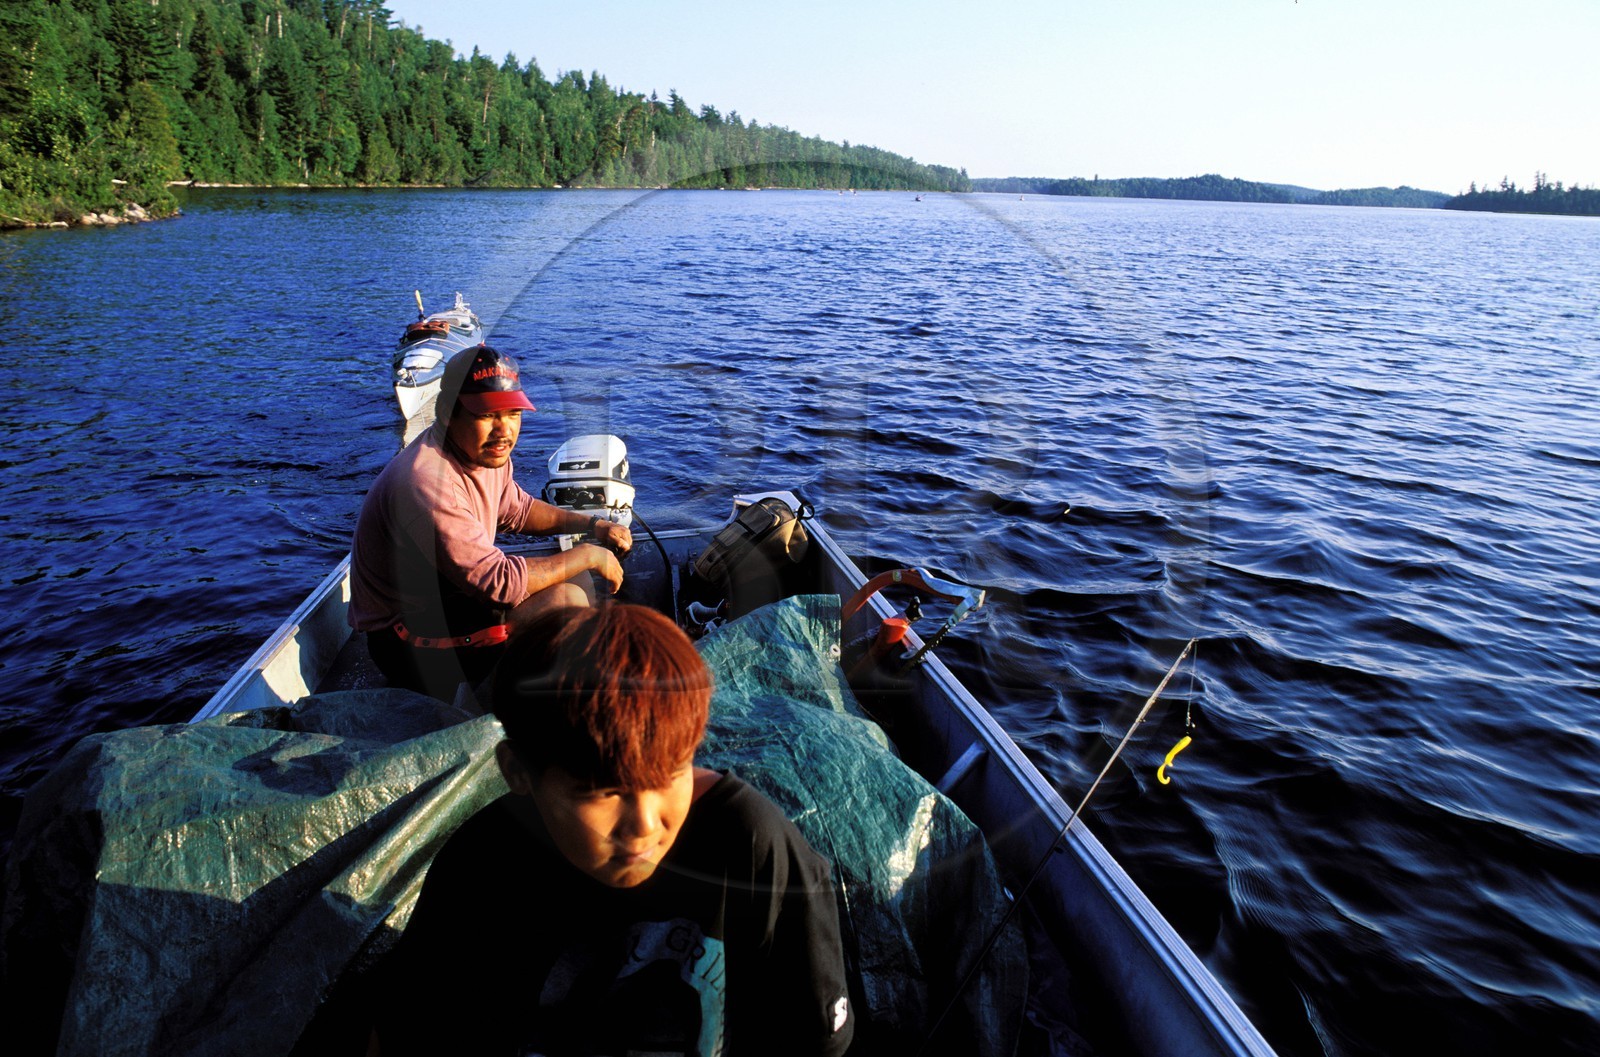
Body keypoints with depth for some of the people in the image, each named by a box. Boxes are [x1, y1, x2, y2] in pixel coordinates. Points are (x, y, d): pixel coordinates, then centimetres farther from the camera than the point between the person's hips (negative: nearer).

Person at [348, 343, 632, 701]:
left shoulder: (485, 452, -1)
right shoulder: (426, 483, -31)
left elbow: (517, 509, 19)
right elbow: (500, 581, -33)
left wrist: (591, 524, 5)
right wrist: (588, 555, -22)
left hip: (444, 597, 10)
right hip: (407, 642, -9)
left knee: (577, 580, 7)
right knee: (563, 601, -25)